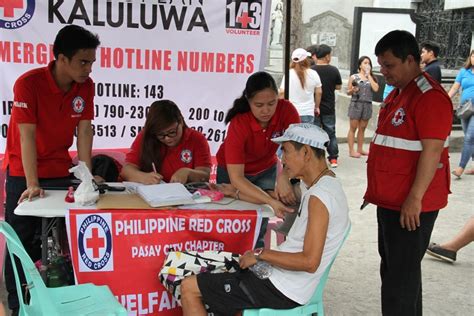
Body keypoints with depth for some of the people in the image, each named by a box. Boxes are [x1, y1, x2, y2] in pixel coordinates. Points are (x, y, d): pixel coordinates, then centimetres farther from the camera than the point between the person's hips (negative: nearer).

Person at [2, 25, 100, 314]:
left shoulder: (86, 86, -8)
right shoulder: (28, 83, -22)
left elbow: (84, 130, -7)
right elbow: (27, 135, -25)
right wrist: (32, 185, -28)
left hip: (60, 170, 4)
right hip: (24, 172, -4)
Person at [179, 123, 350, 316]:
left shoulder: (320, 196, -23)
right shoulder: (314, 183, 8)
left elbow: (310, 262, -29)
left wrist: (261, 255, -18)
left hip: (281, 289, -10)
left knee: (189, 289, -4)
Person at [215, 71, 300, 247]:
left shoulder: (286, 110, -28)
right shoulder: (239, 124, -35)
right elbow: (236, 178, -38)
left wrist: (284, 176, -52)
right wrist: (271, 201, -49)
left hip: (266, 170, 2)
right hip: (233, 171, -2)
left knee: (259, 225, 2)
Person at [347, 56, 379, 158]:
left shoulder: (372, 78, 8)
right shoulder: (353, 77, 0)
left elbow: (375, 89, -9)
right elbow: (348, 92, 4)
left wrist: (369, 75, -5)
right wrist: (352, 90, -20)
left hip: (367, 105, 3)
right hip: (356, 104, -3)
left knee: (362, 128, 10)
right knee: (353, 128, -1)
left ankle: (360, 149, 19)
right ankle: (351, 150, 2)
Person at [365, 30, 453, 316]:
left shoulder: (429, 97, -16)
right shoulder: (397, 93, 14)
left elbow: (432, 151, -22)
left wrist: (415, 198, -24)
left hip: (411, 205, -10)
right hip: (390, 201, 10)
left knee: (401, 274, -3)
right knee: (392, 268, 18)